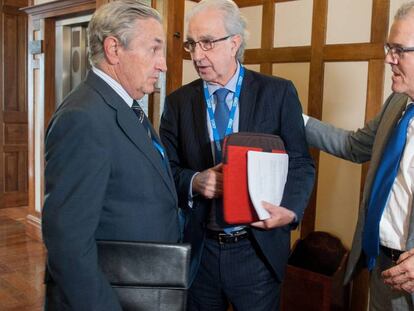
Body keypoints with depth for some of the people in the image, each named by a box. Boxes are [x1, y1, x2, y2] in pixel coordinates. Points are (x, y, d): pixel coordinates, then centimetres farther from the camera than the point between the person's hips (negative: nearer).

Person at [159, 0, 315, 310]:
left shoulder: (278, 93, -5)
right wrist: (193, 182, -18)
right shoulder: (178, 102, 1)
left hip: (259, 249, -1)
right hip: (198, 250, 2)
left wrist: (290, 209, -20)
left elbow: (301, 163, -2)